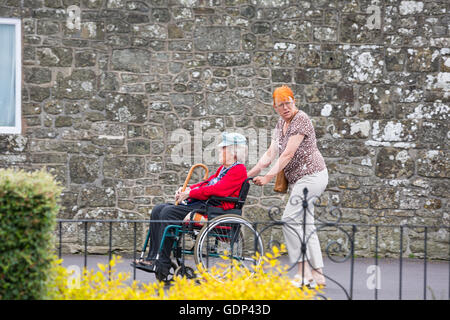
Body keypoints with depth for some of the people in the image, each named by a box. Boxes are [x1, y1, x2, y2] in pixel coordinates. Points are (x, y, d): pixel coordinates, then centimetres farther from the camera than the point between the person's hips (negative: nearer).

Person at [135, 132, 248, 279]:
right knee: (158, 210, -2)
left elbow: (216, 190, -19)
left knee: (169, 213, -25)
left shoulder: (239, 170, -8)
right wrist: (186, 190, 6)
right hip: (199, 204, 10)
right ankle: (153, 257, -8)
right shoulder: (223, 168, 25)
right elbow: (207, 183, 24)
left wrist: (190, 193, -13)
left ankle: (162, 264, -24)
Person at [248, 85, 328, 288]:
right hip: (298, 179, 10)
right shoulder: (281, 124, 15)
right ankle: (317, 275, 7)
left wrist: (268, 177, -19)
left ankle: (304, 272, -16)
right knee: (305, 224, 7)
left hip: (311, 175, -10)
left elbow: (288, 154, -18)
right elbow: (271, 153, 17)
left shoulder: (301, 119, -13)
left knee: (290, 219, -16)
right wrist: (249, 174, 11)